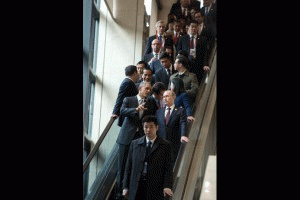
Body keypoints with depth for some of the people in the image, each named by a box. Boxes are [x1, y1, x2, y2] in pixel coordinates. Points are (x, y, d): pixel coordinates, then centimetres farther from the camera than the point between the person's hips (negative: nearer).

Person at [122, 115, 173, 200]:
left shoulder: (165, 146, 5)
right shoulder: (135, 144, 12)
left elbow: (168, 168, 0)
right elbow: (129, 166, 12)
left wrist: (167, 186, -15)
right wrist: (126, 187, 7)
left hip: (155, 188, -2)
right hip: (136, 187, 2)